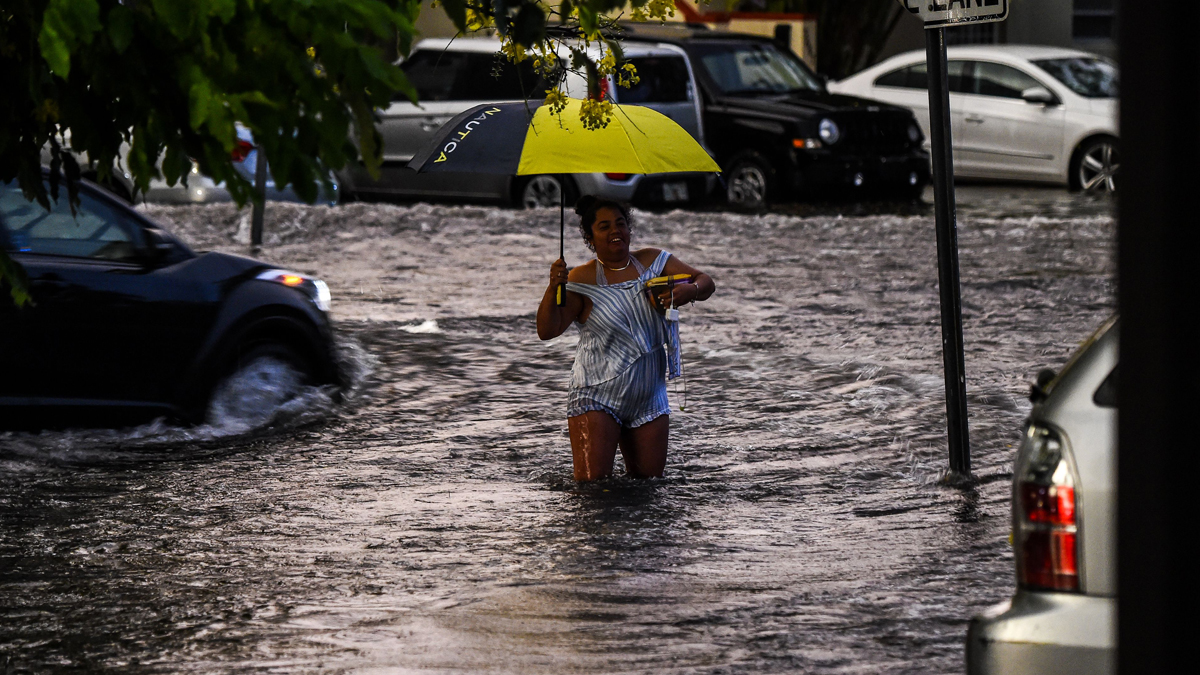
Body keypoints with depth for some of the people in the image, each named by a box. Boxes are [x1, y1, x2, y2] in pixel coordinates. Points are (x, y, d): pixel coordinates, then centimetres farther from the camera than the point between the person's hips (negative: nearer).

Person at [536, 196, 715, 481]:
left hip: (649, 401, 4)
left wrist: (688, 291, -19)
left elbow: (706, 283, 5)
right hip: (597, 397, -4)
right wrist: (553, 288, -31)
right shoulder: (582, 279, -7)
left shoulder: (653, 262, 5)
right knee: (592, 482, -13)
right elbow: (547, 330, -13)